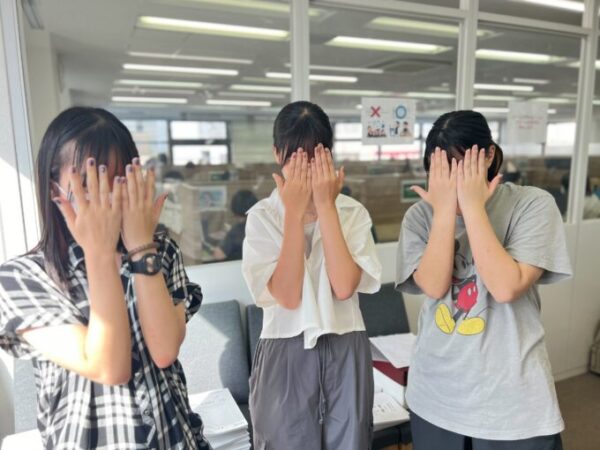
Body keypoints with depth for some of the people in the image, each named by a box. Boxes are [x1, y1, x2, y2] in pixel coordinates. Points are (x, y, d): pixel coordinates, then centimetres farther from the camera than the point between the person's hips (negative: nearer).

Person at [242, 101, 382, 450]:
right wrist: (294, 211, -19)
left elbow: (344, 287, -18)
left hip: (347, 353, 2)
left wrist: (326, 205, -18)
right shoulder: (262, 217, -6)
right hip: (286, 356, -1)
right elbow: (287, 295, -19)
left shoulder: (353, 212, -3)